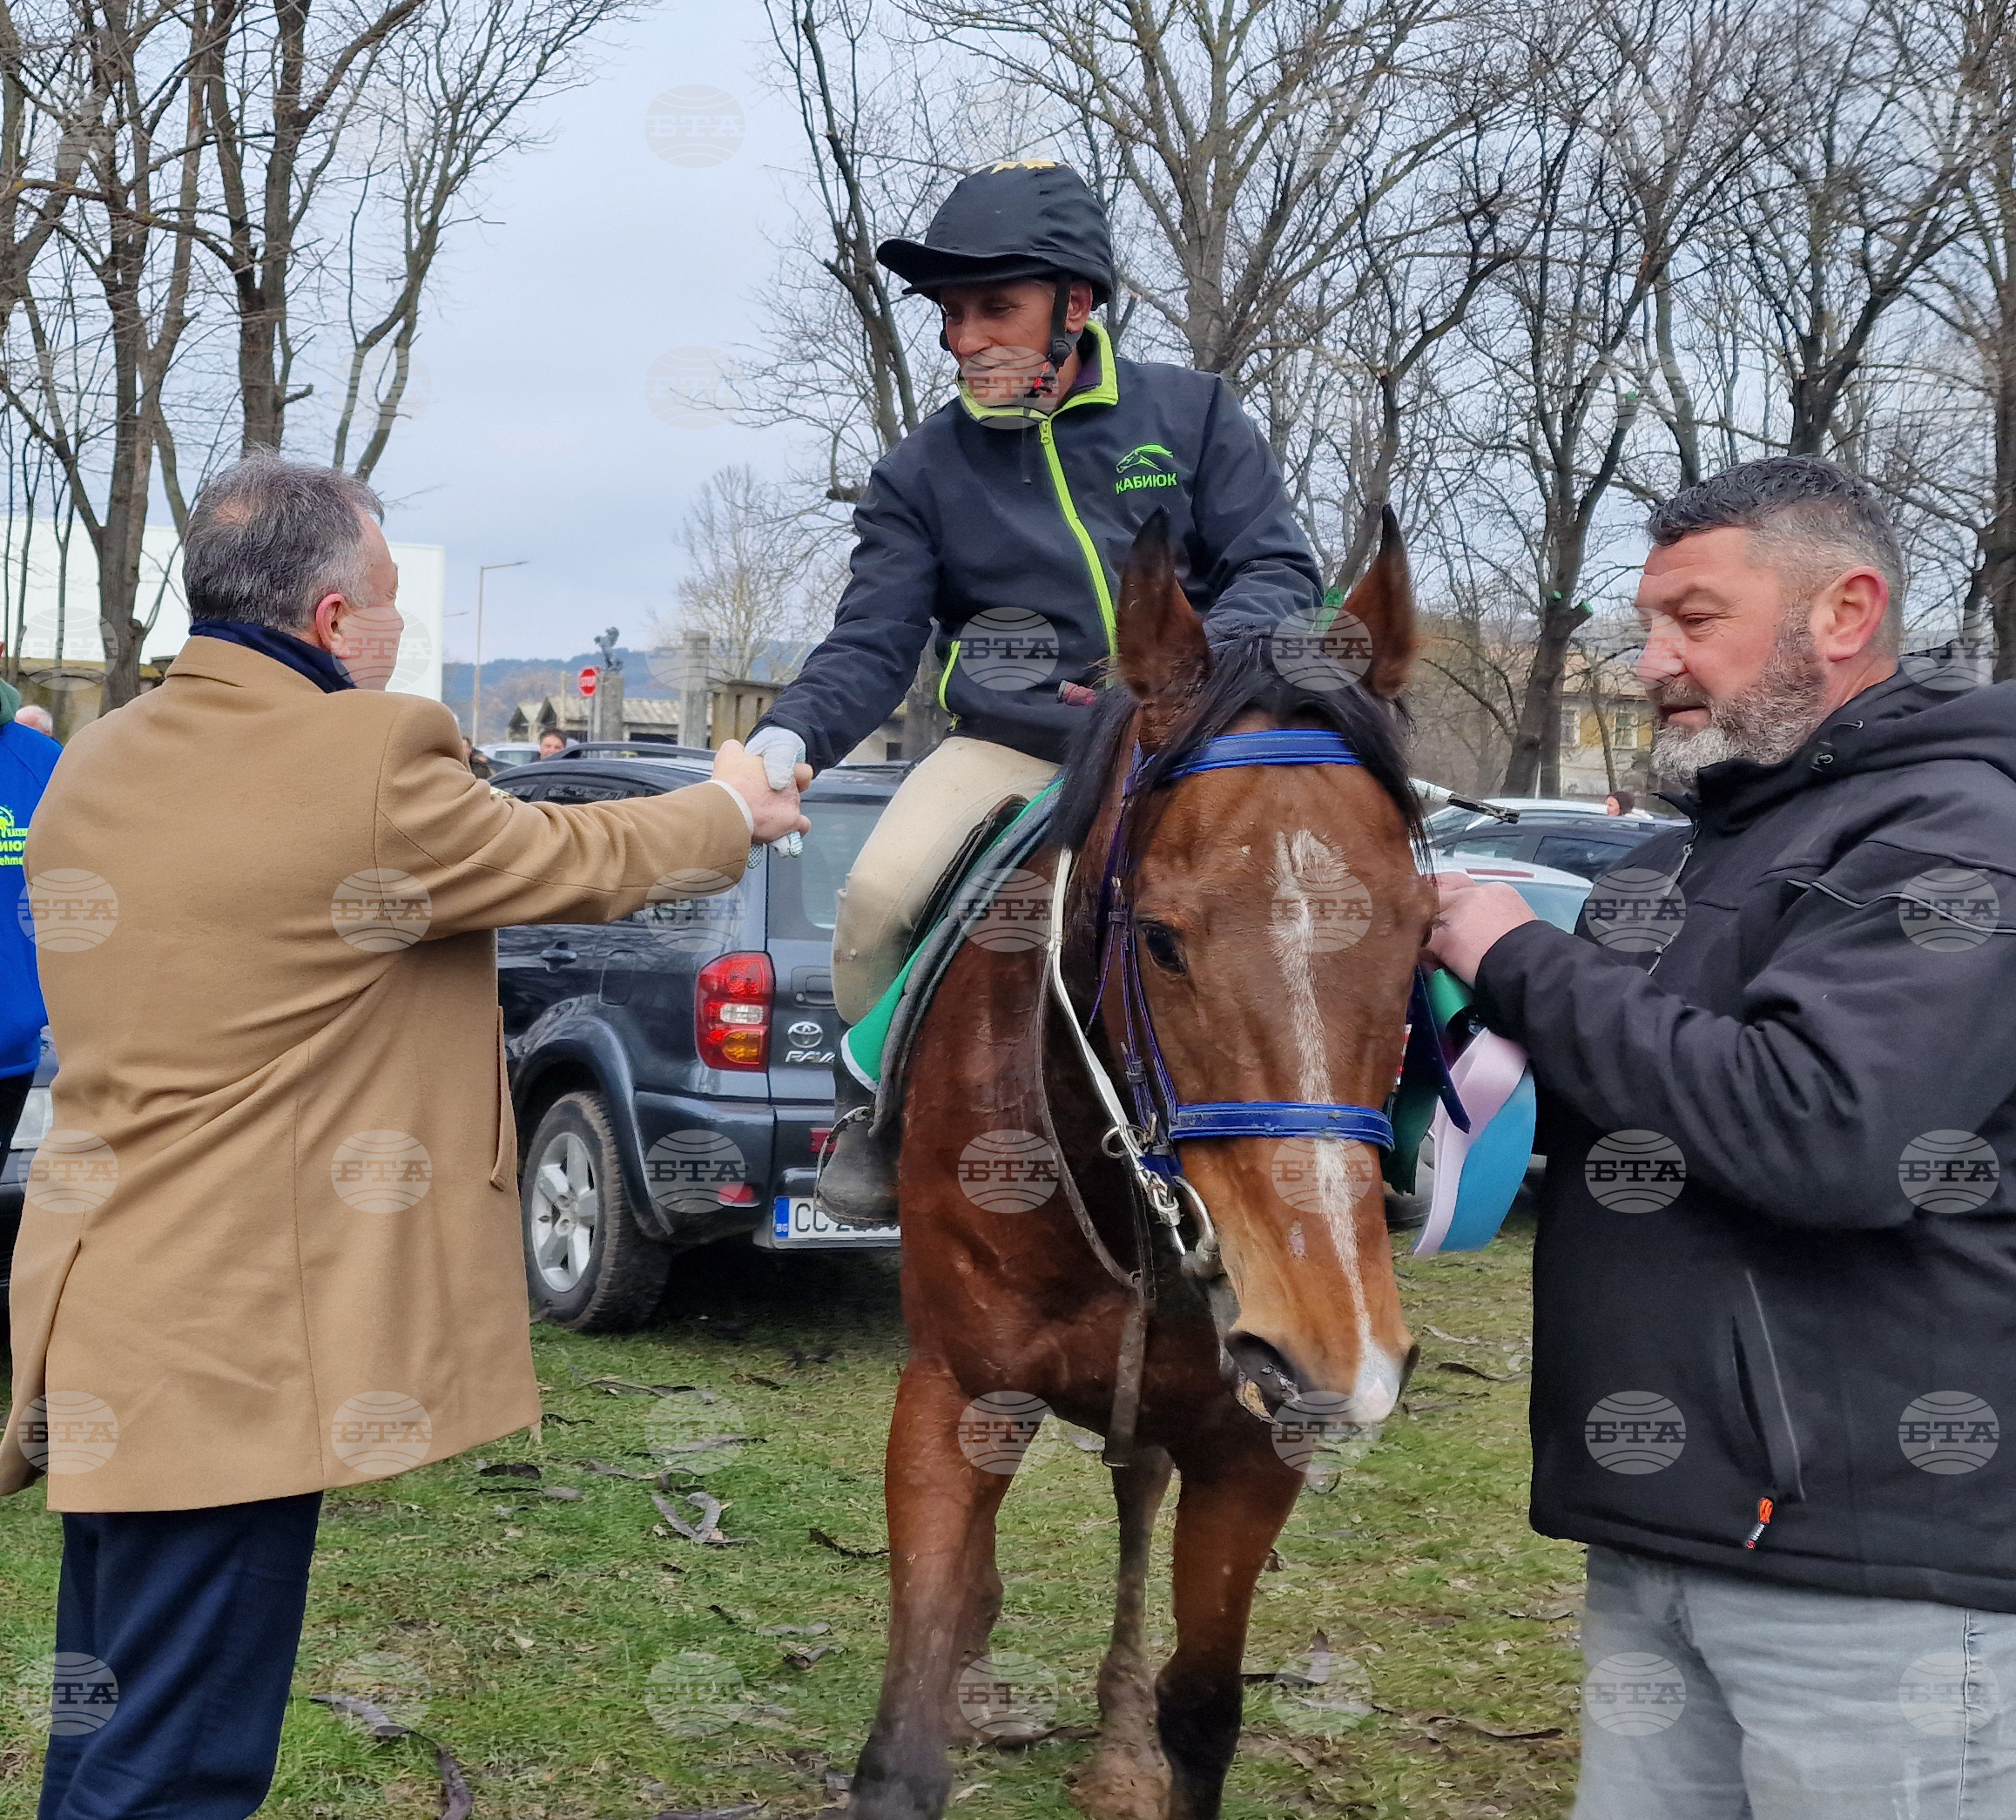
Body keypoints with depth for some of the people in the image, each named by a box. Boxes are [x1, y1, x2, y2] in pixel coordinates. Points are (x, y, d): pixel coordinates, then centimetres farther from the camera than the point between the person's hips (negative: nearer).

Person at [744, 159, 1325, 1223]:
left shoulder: (1191, 414, 4)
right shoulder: (921, 473, 6)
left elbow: (1280, 571, 0)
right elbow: (872, 646, 1)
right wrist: (793, 736, -20)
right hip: (1010, 745, 0)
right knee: (877, 895, -25)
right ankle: (874, 1105, 1)